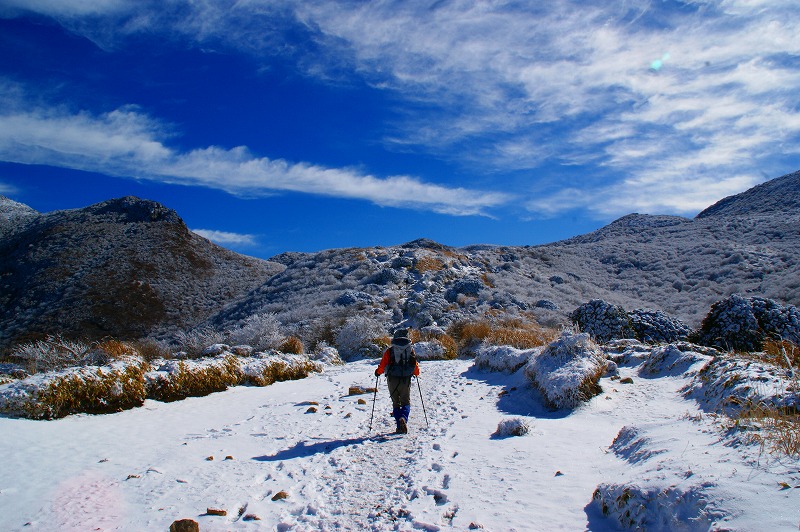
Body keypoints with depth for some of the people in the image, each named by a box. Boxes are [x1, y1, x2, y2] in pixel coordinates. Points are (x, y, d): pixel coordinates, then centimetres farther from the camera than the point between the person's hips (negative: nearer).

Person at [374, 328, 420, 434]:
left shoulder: (390, 351, -2)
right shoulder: (410, 349, 2)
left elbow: (383, 365, -2)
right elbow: (415, 366, 6)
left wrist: (378, 372, 19)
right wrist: (417, 372, 28)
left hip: (392, 379, 0)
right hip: (406, 380, 0)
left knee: (396, 403, 12)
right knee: (406, 402, 10)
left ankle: (400, 426, 3)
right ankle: (403, 418, -20)